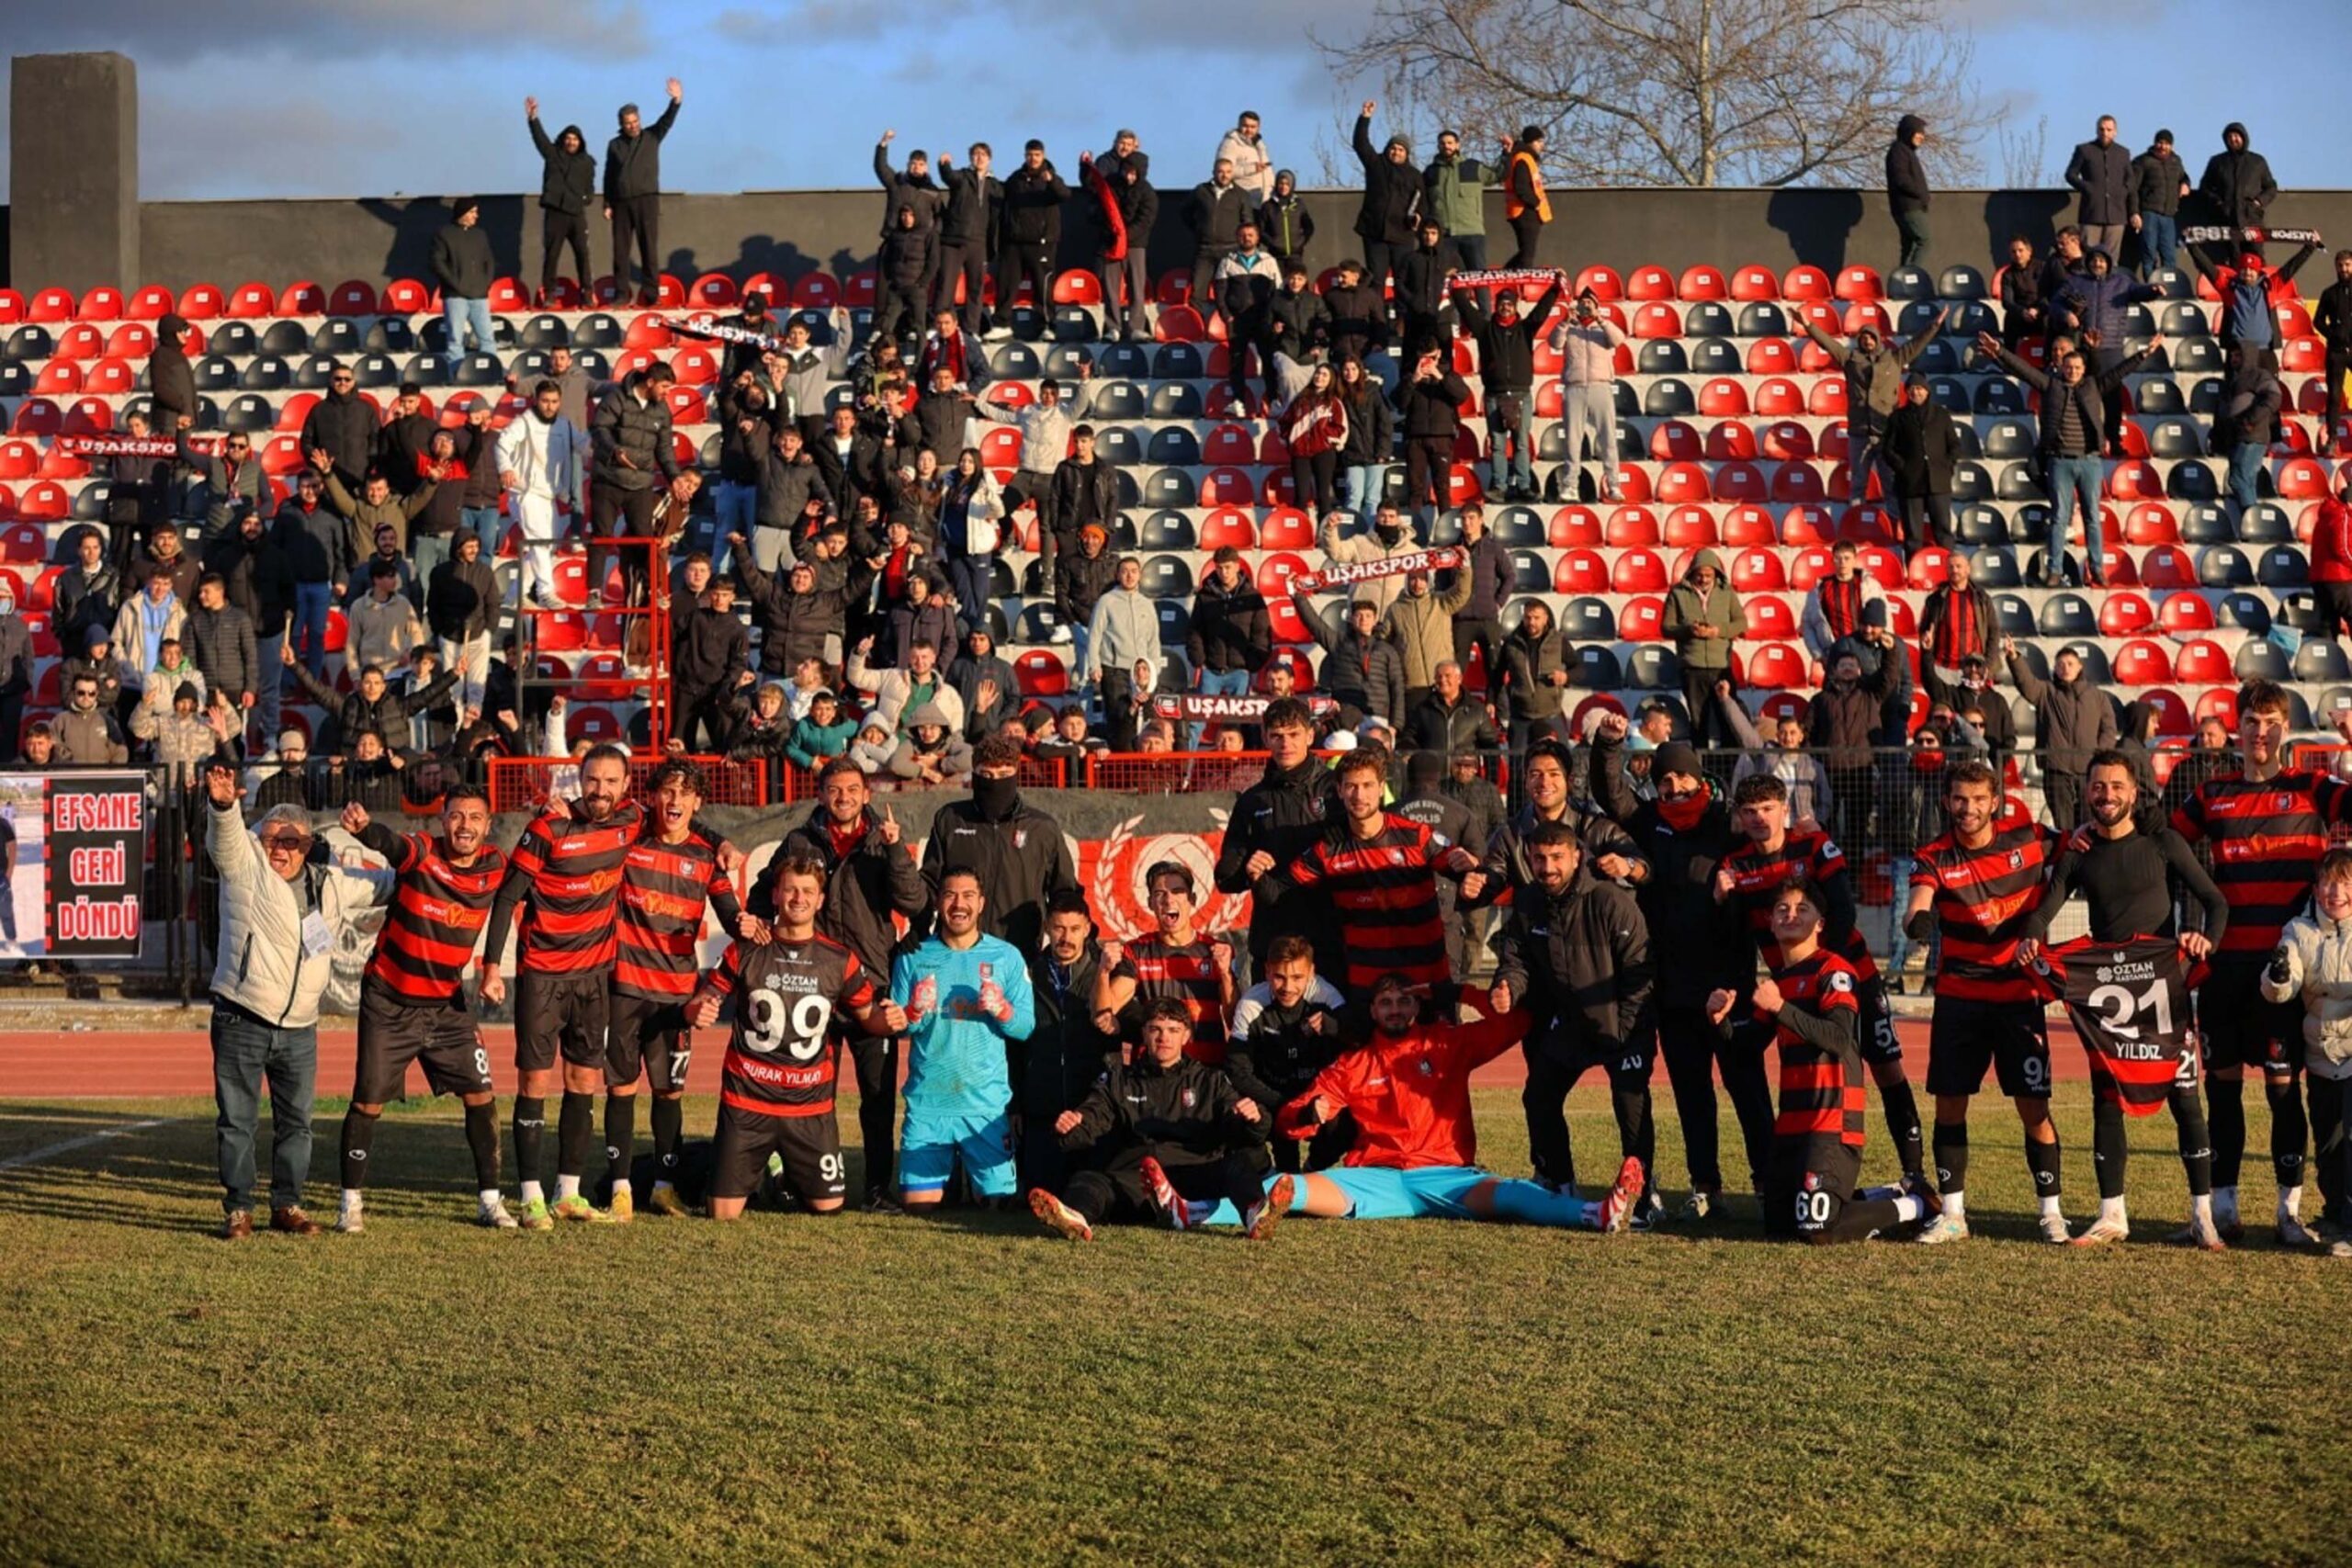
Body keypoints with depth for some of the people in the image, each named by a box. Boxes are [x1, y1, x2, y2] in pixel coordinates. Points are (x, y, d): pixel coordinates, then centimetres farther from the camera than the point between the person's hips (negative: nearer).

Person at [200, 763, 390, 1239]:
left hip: (299, 1031, 4)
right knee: (236, 1120, 1)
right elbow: (227, 835, -22)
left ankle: (287, 1205, 22)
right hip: (241, 1022, -4)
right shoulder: (244, 867, -2)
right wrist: (223, 804, -42)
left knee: (296, 1122, 10)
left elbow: (379, 886, 28)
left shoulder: (330, 885, 11)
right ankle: (237, 1209, 10)